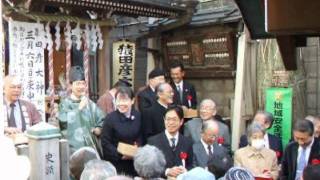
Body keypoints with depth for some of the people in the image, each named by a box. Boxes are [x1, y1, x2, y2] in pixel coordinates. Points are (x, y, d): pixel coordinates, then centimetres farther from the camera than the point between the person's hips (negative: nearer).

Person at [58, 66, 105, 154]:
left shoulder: (90, 103, 10)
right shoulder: (65, 104, -2)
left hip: (91, 147, 4)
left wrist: (99, 129, -2)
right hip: (73, 150, -4)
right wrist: (79, 108, -18)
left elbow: (102, 121, 17)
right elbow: (63, 121, -19)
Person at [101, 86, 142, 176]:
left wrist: (138, 147, -5)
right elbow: (105, 143, -11)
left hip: (134, 161, 4)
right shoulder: (110, 118, -12)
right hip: (115, 163, -4)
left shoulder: (137, 116, 1)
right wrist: (121, 155, -19)